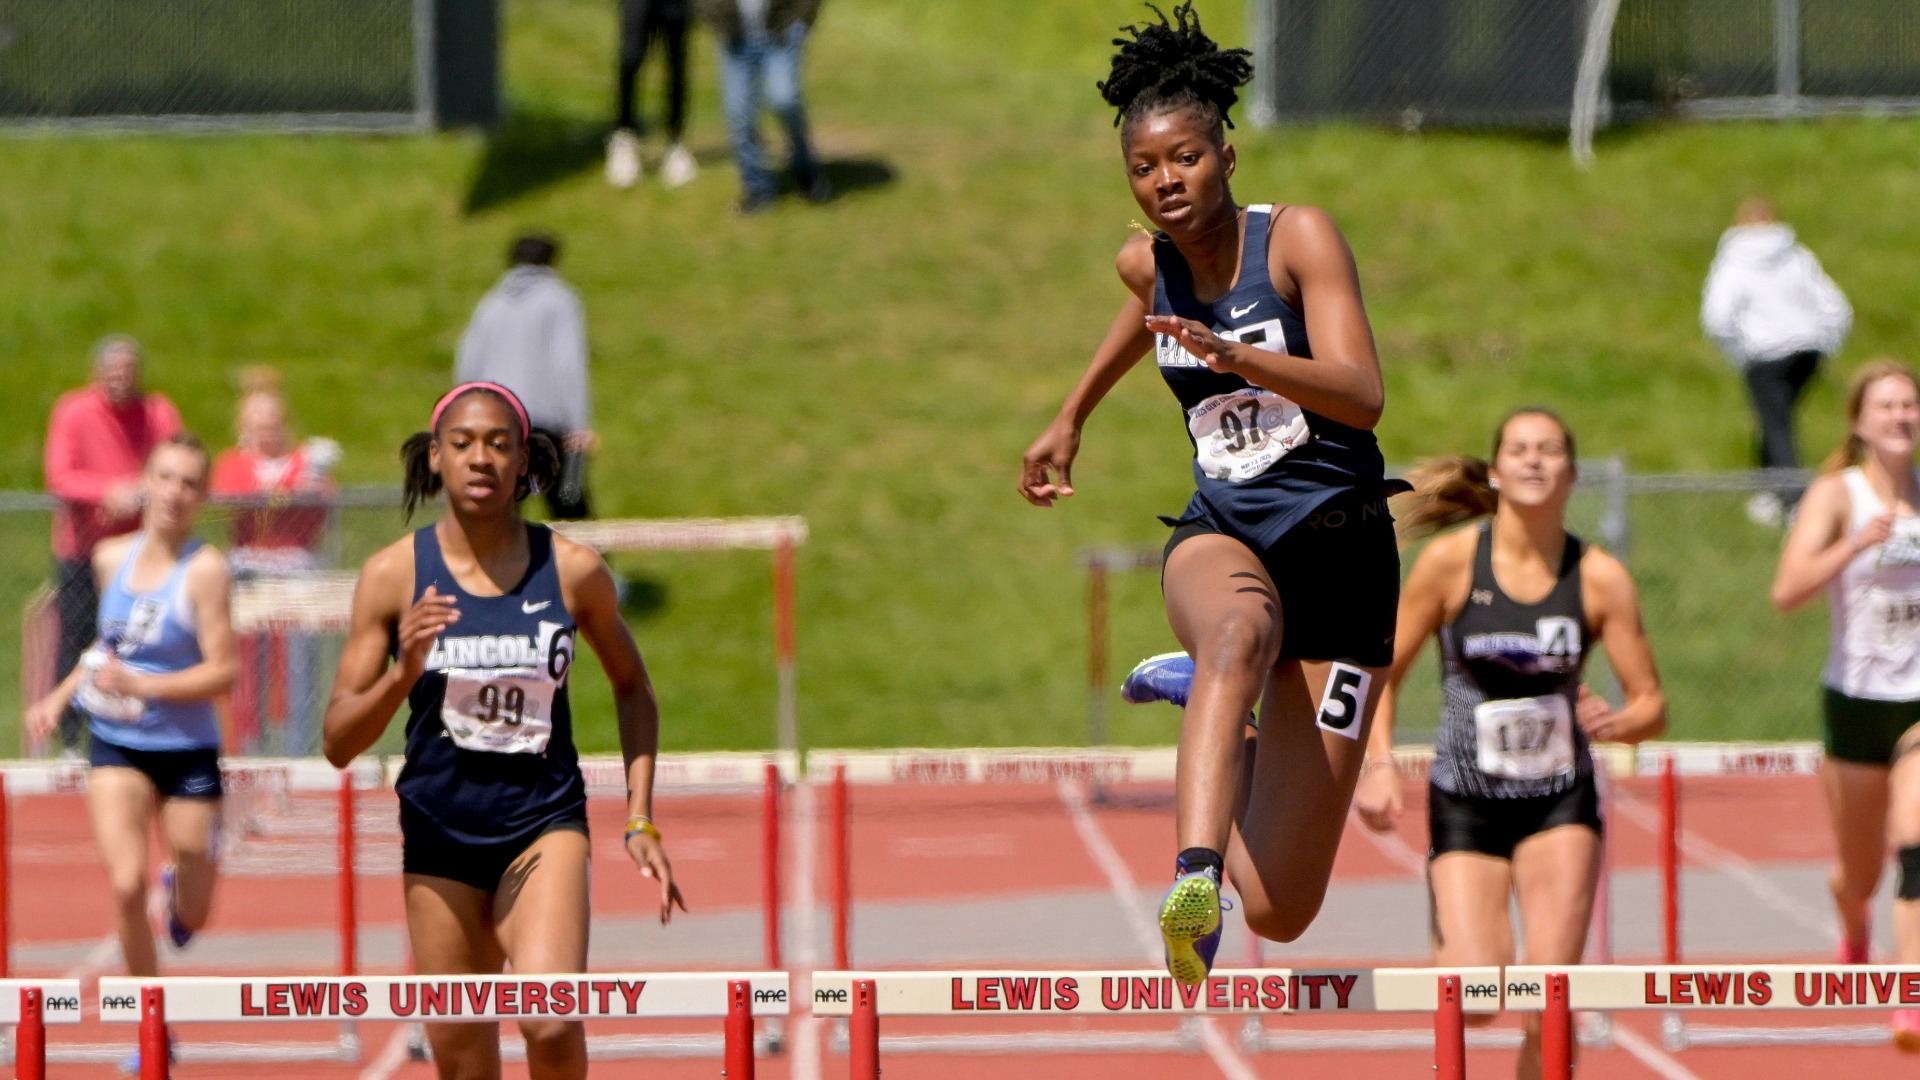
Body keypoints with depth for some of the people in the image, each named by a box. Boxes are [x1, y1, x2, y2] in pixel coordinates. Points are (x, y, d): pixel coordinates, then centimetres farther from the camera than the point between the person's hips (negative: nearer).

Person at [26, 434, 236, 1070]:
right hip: (116, 748, 3)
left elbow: (223, 670, -19)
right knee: (126, 886, -16)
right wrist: (61, 697, 8)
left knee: (190, 919, 7)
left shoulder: (204, 570, -16)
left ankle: (181, 882, 47)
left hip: (187, 753, -3)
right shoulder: (112, 558, 1)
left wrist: (141, 687, -28)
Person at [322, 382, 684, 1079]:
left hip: (544, 821, -1)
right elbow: (338, 742, -5)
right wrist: (404, 674, -23)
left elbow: (631, 687, 15)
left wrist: (639, 820, 8)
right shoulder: (395, 575, -5)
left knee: (551, 1022, -24)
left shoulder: (573, 571, -3)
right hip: (439, 832, 1)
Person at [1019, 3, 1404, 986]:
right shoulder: (1145, 264, 5)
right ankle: (1195, 878, -60)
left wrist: (1239, 357, -38)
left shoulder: (1299, 239, -10)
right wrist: (1072, 416, 41)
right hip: (1222, 532, 3)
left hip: (1338, 540, -2)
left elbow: (1362, 395, -24)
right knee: (1239, 636, -41)